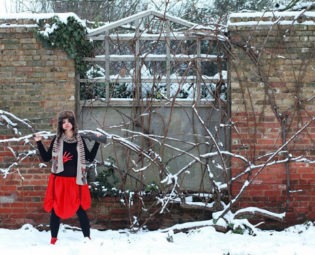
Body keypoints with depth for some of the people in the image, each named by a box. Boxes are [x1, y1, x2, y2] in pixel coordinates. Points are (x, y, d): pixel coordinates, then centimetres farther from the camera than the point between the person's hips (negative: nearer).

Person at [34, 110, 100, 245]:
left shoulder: (79, 140, 4)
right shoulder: (57, 140, 2)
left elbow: (90, 158, 7)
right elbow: (46, 158, 2)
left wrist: (97, 143, 1)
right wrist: (39, 143, -6)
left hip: (75, 181, 0)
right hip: (59, 181, 0)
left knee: (80, 209, 0)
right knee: (56, 209, 4)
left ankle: (87, 237, 10)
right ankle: (53, 238, 16)